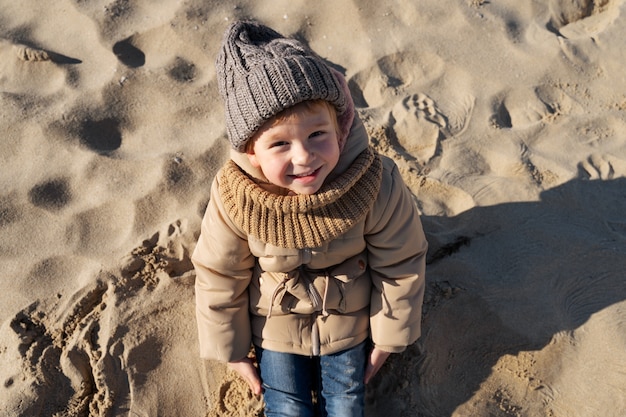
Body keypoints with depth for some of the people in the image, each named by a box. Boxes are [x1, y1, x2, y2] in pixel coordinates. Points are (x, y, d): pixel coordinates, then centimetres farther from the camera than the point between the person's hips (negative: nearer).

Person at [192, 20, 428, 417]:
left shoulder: (377, 183, -32)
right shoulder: (234, 197, -30)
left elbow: (400, 265, -14)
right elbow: (219, 278, -12)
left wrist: (388, 335, -2)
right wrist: (233, 350, -1)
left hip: (348, 323, 0)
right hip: (275, 326, 0)